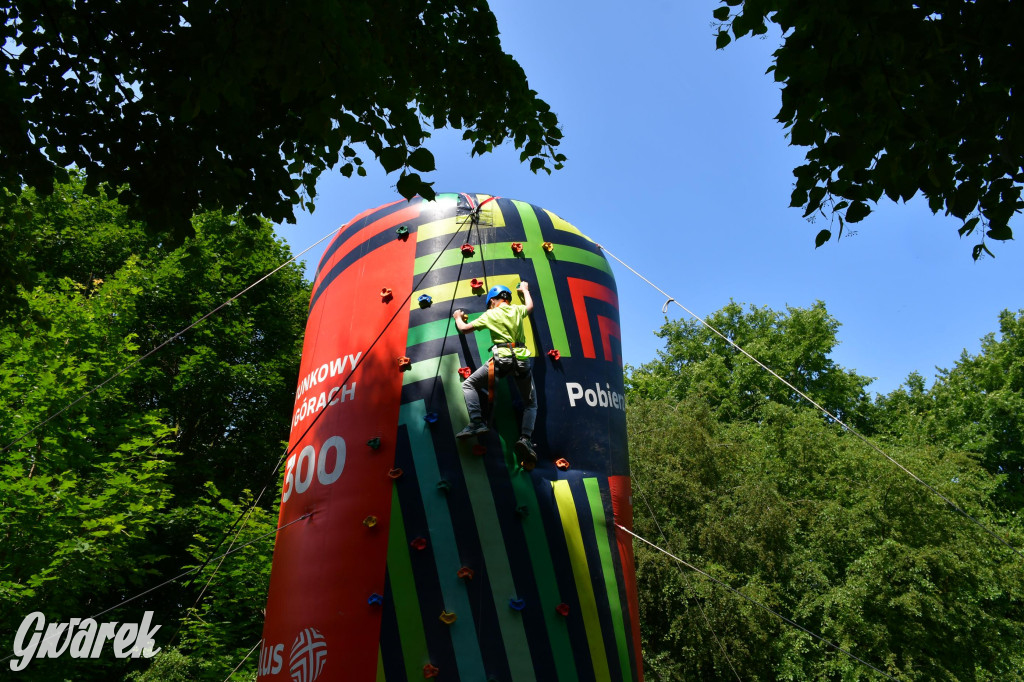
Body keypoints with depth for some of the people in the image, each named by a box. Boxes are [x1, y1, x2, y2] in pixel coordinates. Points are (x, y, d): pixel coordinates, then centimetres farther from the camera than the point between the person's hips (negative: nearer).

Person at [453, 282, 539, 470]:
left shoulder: (490, 315, 9)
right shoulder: (517, 310, 18)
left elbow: (464, 329, 17)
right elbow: (530, 306, 43)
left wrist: (458, 317, 38)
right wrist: (525, 290, 62)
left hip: (501, 358, -3)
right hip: (523, 359, 3)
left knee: (469, 384, 13)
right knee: (531, 404, 15)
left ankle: (476, 422, -6)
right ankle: (525, 438, -8)